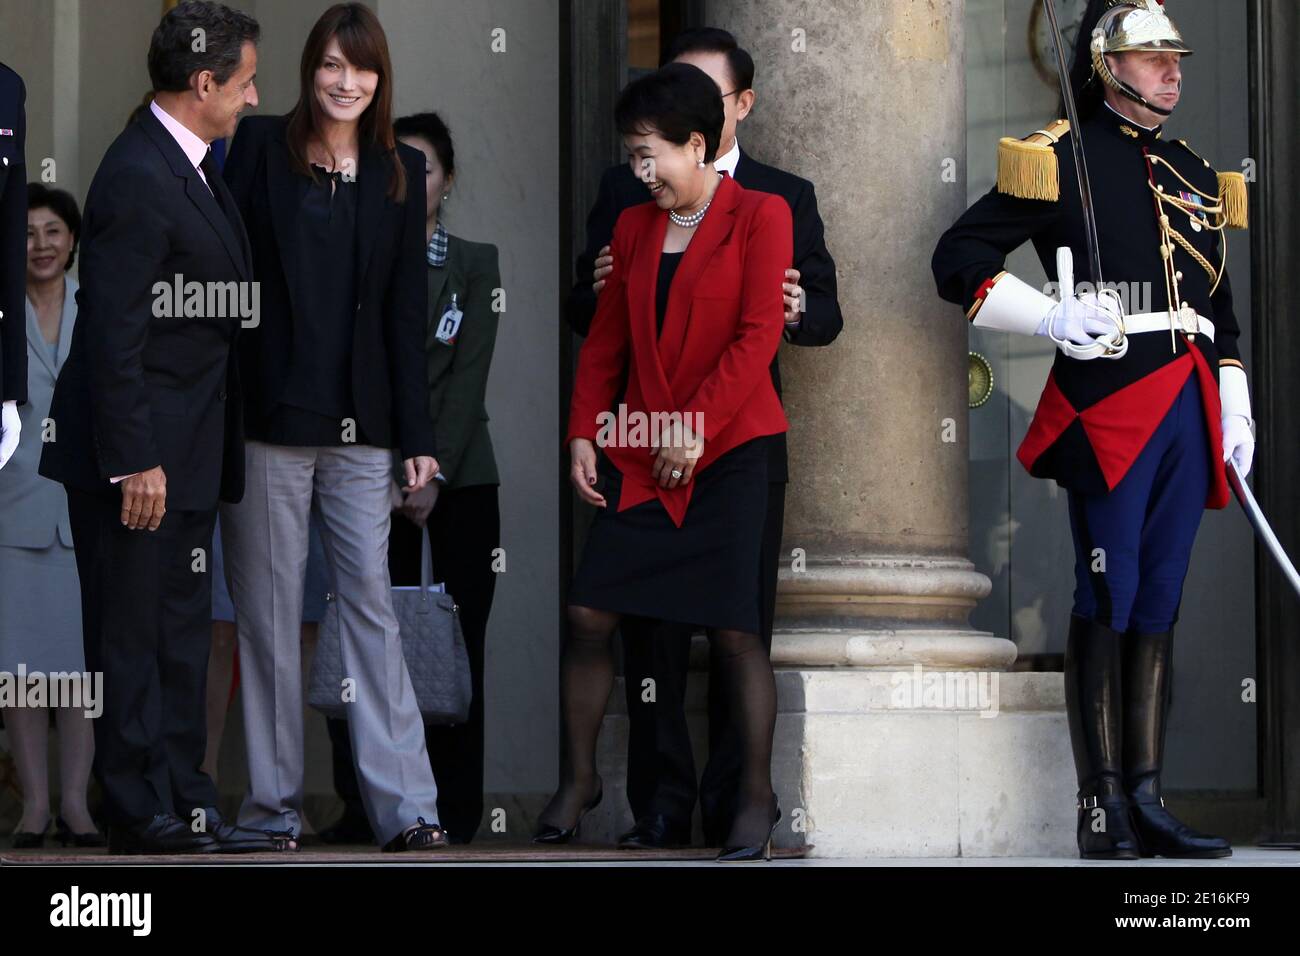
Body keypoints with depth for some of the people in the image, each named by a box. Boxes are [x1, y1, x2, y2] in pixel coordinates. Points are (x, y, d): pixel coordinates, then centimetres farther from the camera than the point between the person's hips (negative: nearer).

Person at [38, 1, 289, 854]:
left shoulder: (193, 167, 12)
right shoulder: (139, 177, -19)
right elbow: (115, 335, -22)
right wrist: (135, 462, -23)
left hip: (185, 451, 10)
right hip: (140, 452, -10)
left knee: (183, 634, 13)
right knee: (131, 638, -1)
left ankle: (185, 807, 20)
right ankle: (143, 822, 5)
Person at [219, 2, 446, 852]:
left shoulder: (401, 172, 9)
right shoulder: (261, 148, 2)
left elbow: (407, 311, 8)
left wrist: (417, 434, 3)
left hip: (360, 425, 2)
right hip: (268, 414, -1)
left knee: (371, 601, -3)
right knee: (268, 608, 2)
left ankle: (406, 805, -4)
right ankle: (273, 798, 11)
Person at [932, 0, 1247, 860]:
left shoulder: (1192, 175, 20)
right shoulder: (1060, 159, 1)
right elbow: (959, 261, -2)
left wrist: (1236, 412, 15)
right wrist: (1054, 317, -13)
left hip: (1188, 404, 6)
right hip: (1110, 402, -6)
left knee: (1160, 604, 6)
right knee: (1108, 602, -6)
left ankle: (1147, 799, 8)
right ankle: (1103, 808, -3)